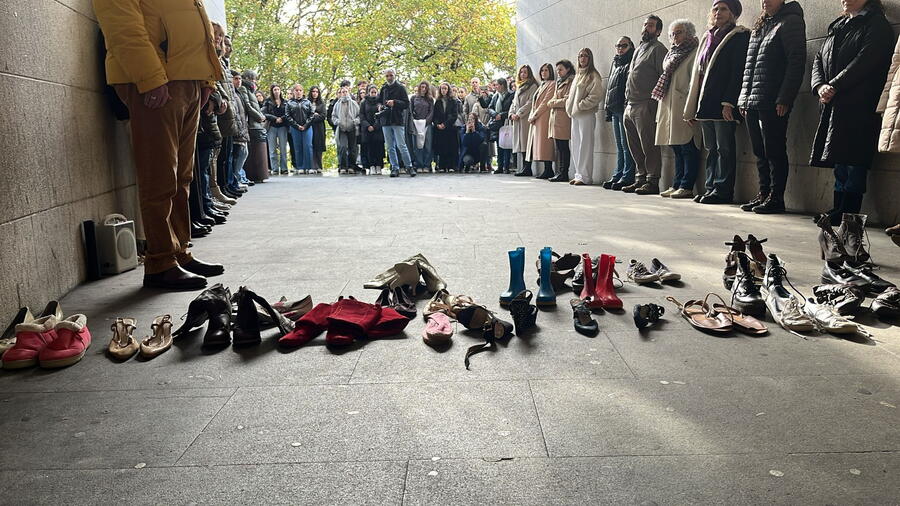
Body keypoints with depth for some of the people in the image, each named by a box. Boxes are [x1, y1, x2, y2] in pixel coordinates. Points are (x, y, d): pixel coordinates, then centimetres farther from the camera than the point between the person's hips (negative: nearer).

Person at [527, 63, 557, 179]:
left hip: (545, 117, -9)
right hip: (536, 119, 9)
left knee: (544, 144, -13)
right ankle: (547, 170, 3)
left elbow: (546, 102, -11)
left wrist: (534, 115, -12)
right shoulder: (542, 85, 24)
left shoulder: (552, 84, -3)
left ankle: (548, 170, -13)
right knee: (538, 144, 4)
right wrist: (531, 116, 7)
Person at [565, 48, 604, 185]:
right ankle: (578, 174, 13)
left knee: (585, 145, -8)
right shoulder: (578, 75, 20)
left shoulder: (593, 76, -4)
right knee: (576, 145, 8)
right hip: (575, 115, 8)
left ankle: (585, 176, -7)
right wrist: (570, 107, 8)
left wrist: (580, 105, -15)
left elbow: (596, 96, -14)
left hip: (586, 114, -8)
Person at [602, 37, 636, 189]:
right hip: (615, 111, 8)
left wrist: (627, 107, -22)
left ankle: (627, 177, -8)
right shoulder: (615, 65, 23)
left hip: (625, 109, -8)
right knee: (619, 146, 10)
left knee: (626, 144, -9)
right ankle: (617, 175, 13)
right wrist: (608, 110, 16)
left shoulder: (631, 65, -3)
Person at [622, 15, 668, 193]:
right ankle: (640, 178, 18)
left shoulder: (658, 49, -1)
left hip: (645, 106, -8)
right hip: (630, 106, 8)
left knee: (649, 146, -7)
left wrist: (655, 100, -17)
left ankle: (652, 181, -4)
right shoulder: (638, 50, 24)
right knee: (635, 146, 11)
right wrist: (628, 101, 17)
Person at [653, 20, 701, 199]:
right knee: (677, 149, 10)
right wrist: (662, 108, 16)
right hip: (670, 108, 8)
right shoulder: (672, 55, 22)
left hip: (684, 110, -8)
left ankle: (687, 186, -6)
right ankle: (676, 185, 13)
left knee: (687, 149, -7)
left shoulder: (694, 53, -4)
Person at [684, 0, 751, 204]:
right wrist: (693, 107, 14)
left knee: (724, 147, -5)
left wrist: (728, 102, -20)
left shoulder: (739, 36, -2)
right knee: (711, 148, 10)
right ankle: (711, 187, 14)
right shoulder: (708, 38, 21)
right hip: (706, 103, 8)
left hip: (724, 103, -8)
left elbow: (739, 71, -11)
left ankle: (723, 190, -3)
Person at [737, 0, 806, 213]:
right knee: (760, 152, 10)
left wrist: (784, 99, -16)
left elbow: (796, 62, -9)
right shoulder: (760, 26, 21)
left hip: (773, 102, -7)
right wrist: (744, 98, 14)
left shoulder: (791, 21, -1)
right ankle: (763, 194, 17)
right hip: (753, 101, 8)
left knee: (774, 151, -5)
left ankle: (776, 197, 0)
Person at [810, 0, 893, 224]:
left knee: (853, 161, -10)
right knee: (840, 160, 8)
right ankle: (838, 209, 11)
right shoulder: (837, 27, 23)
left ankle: (848, 212, -8)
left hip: (859, 106, -7)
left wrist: (834, 86, -16)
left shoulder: (877, 25, 1)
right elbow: (819, 59, 14)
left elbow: (863, 62, -12)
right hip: (833, 106, 7)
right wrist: (820, 86, -4)